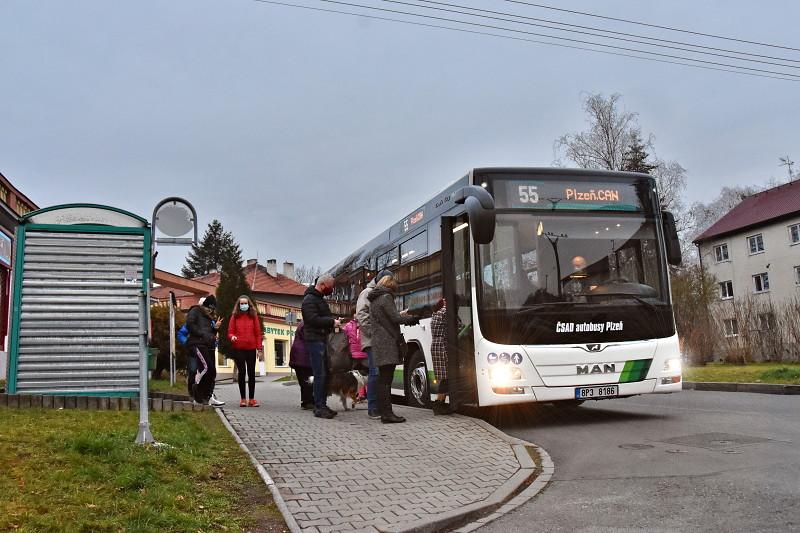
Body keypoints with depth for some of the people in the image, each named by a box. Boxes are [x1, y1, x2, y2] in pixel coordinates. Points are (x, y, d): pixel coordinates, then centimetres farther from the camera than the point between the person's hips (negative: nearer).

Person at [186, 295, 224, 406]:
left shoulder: (210, 317, 26)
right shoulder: (195, 311, 5)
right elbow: (190, 325, -10)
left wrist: (215, 328, 6)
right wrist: (202, 334, -14)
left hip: (209, 346, 8)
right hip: (197, 344, -8)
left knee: (212, 372, 3)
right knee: (206, 366, -25)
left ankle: (209, 397, 7)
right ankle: (195, 387, -10)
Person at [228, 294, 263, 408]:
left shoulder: (253, 316, 7)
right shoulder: (235, 316, 6)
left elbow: (258, 333, 6)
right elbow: (230, 332, 5)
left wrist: (259, 347, -1)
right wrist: (232, 337, -18)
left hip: (251, 348, 1)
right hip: (238, 348, -1)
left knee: (251, 373, 4)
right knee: (242, 372, -3)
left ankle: (252, 399, 11)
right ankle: (243, 399, 6)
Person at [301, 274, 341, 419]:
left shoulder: (320, 299, 22)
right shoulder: (309, 299, -10)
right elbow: (313, 319, -21)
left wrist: (334, 321, 10)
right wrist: (332, 322, -15)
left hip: (323, 340, 10)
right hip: (315, 340, -10)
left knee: (325, 374, 10)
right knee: (320, 375, -10)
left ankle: (322, 405, 16)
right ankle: (319, 407, -6)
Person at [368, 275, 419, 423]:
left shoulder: (373, 300, 20)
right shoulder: (386, 297, -7)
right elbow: (395, 318, -13)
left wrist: (402, 316, 19)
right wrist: (411, 319, 1)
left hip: (378, 344, 9)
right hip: (388, 344, -9)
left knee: (383, 379, 10)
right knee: (386, 380, -11)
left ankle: (384, 412, 12)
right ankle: (387, 413, -12)